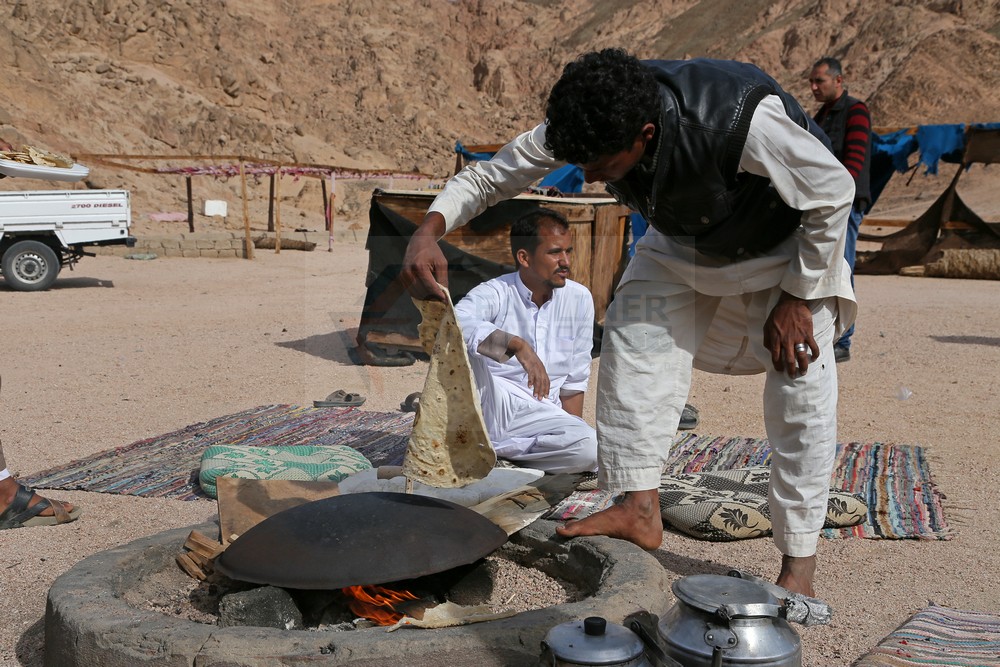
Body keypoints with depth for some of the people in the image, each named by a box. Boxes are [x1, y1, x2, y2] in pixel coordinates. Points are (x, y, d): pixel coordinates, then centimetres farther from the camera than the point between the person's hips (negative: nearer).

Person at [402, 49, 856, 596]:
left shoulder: (744, 120, -43)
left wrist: (797, 299, -23)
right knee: (631, 330, -11)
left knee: (801, 389, -13)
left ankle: (799, 562, -2)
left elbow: (834, 193, -27)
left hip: (786, 244, -5)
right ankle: (640, 509, -5)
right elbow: (492, 175, -16)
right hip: (684, 240, 5)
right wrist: (429, 229, -34)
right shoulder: (587, 123, -26)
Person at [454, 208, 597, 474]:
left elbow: (575, 380, 10)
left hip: (541, 415, 4)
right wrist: (517, 345, -44)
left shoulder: (580, 298, 3)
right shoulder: (495, 293, -10)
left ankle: (497, 447, -13)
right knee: (460, 345, -29)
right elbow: (457, 322, -34)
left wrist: (573, 435, 4)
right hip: (488, 405, -3)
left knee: (590, 449, -28)